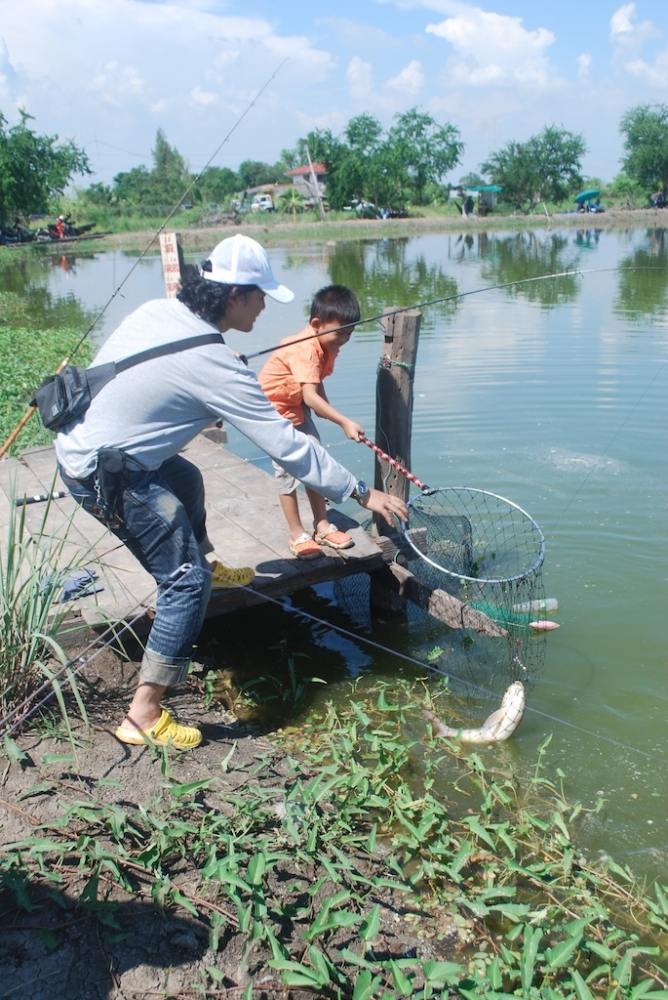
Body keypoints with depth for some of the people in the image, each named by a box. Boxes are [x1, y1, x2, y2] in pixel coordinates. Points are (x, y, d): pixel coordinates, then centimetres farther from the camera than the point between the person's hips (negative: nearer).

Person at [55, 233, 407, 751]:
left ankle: (197, 559, 51)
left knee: (186, 480, 30)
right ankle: (144, 715, -2)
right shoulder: (214, 364, -22)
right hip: (104, 474, -9)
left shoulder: (157, 311, 1)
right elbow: (287, 444, -21)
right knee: (188, 580, -6)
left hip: (76, 440, 9)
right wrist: (363, 493, -14)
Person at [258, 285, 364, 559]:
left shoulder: (326, 344, -3)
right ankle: (297, 535, 6)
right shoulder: (305, 348, -32)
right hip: (274, 408, -9)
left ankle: (322, 527, 18)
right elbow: (311, 397, -42)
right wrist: (344, 422, -47)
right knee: (288, 471, -5)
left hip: (298, 408, 9)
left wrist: (325, 412, -7)